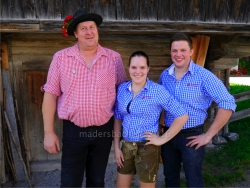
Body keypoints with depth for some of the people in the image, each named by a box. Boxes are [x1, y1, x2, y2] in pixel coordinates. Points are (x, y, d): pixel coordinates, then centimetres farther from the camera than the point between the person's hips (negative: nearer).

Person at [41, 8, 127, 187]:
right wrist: (49, 132, -4)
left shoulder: (114, 58, -2)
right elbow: (50, 95, -2)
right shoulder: (61, 58, -4)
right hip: (73, 131, -1)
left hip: (103, 131, 1)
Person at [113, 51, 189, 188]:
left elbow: (182, 116, -14)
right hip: (126, 146, 5)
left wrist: (163, 139, -13)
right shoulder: (122, 89, 0)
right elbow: (118, 119, 6)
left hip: (147, 147, -4)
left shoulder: (157, 91, -14)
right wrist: (116, 147, 4)